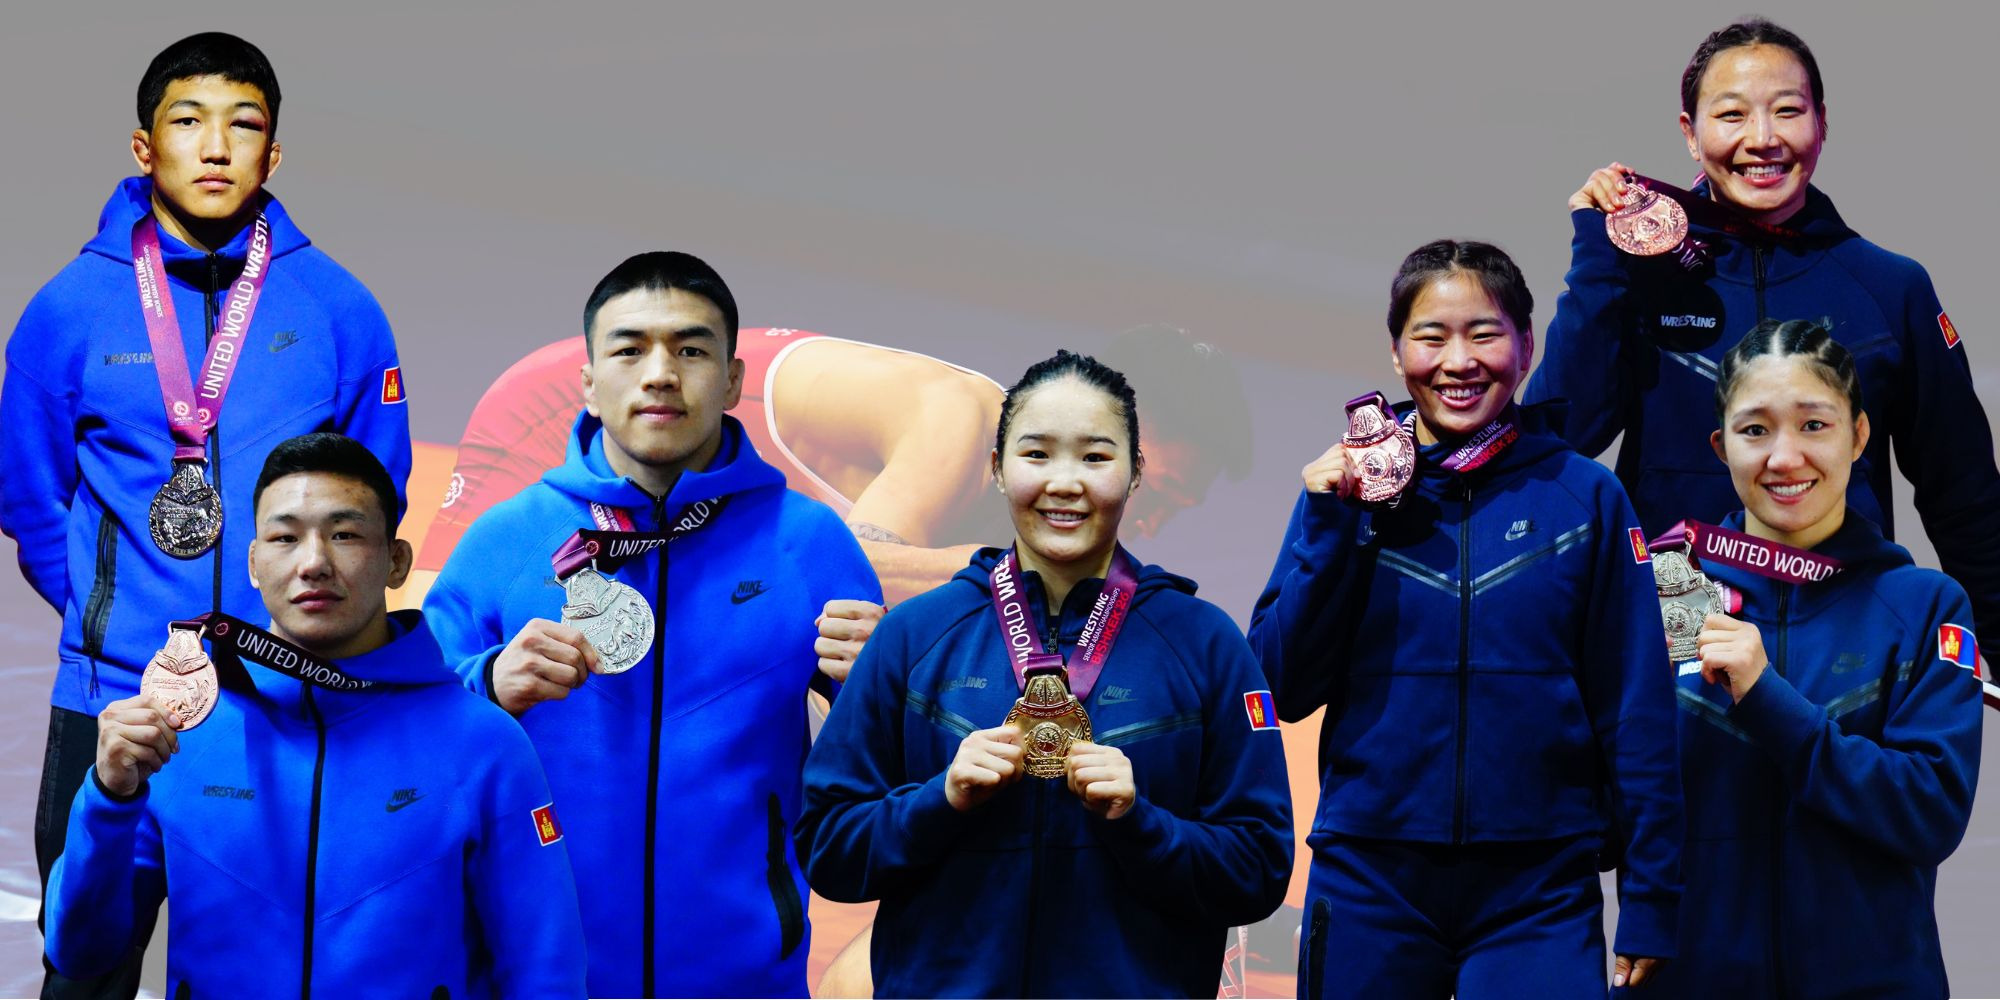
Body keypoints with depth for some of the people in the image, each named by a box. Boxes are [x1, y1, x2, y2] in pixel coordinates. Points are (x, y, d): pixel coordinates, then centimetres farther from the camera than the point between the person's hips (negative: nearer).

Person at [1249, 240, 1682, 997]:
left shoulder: (1584, 498, 0)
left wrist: (1649, 904, -2)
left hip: (1539, 888, -1)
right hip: (1370, 885, 1)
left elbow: (1636, 712, 1)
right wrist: (1328, 526, -10)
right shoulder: (1346, 487, 4)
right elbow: (1287, 688, 0)